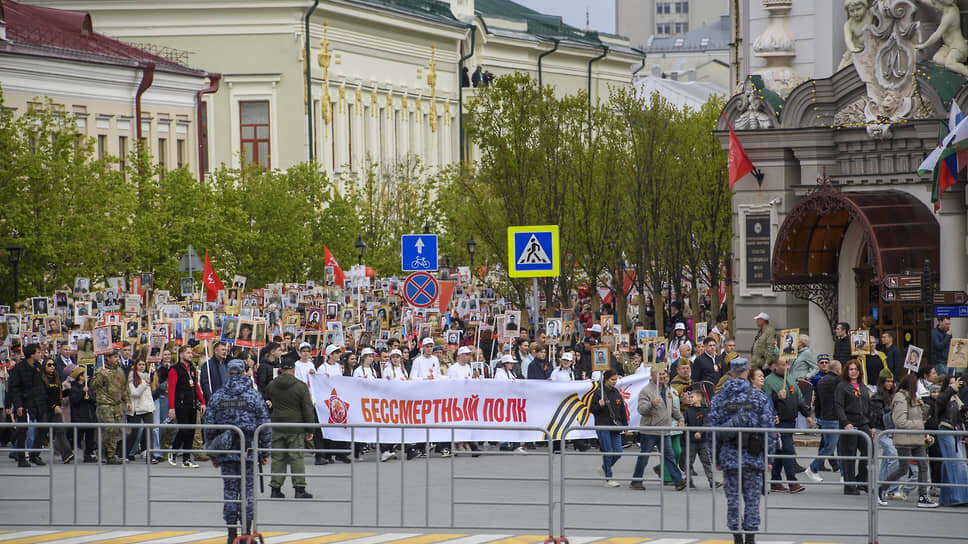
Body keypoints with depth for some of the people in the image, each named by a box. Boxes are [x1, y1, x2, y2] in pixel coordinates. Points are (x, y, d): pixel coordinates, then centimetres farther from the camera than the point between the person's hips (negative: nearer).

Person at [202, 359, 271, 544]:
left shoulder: (217, 397, 4)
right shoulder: (254, 395, -2)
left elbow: (209, 426, 6)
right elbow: (264, 425, -2)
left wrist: (213, 453, 13)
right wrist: (265, 451, 6)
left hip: (225, 452, 2)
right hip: (249, 452, -2)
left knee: (229, 491, 6)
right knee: (248, 490, 3)